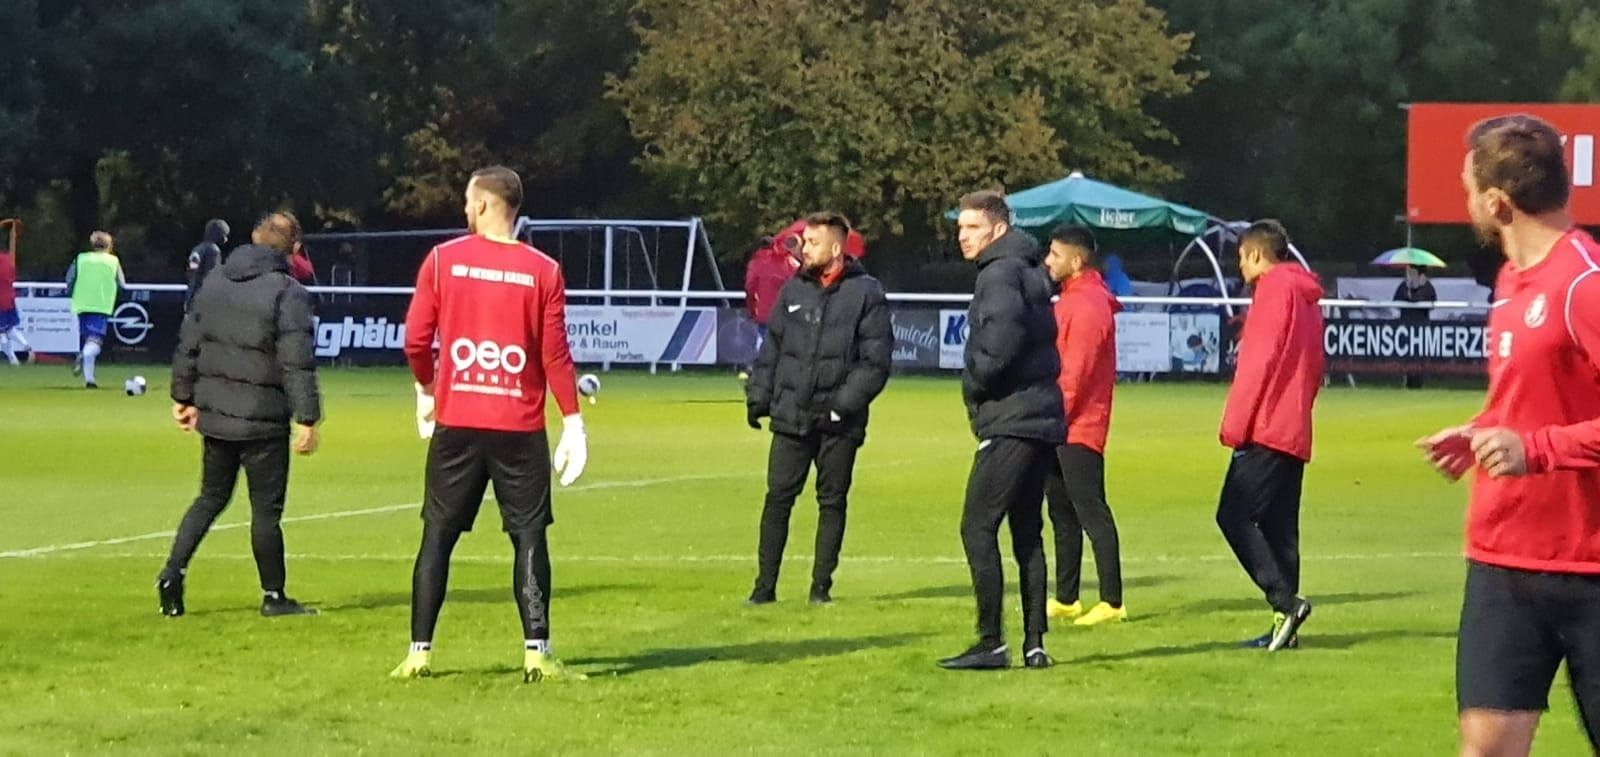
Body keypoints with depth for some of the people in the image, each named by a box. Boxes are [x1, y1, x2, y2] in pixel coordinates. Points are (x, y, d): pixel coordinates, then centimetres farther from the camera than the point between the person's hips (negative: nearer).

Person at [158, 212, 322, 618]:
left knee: (211, 497, 18)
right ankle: (274, 596, 11)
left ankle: (173, 572, 5)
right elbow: (298, 363, -16)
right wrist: (307, 420, -14)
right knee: (267, 508, 3)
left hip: (215, 416, 6)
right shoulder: (287, 293, -12)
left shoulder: (214, 284, 8)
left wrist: (183, 397, 22)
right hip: (263, 421, -6)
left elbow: (188, 346, 13)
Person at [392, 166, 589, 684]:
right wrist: (572, 420, 1)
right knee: (529, 538, 4)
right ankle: (537, 654, -2)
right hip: (521, 427, -1)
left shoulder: (443, 260, -1)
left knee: (437, 538, 9)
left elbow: (416, 340, 0)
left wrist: (426, 388, 18)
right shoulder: (543, 271, -3)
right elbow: (555, 353, -5)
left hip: (456, 424, 1)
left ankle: (419, 653, 9)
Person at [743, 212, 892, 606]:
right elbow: (771, 349, 15)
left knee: (833, 501, 5)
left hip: (839, 423, -3)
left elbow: (876, 361, -7)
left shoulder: (866, 293, -3)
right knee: (778, 498, 1)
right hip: (791, 415, 3)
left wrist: (846, 402, -15)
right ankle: (765, 585, 7)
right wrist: (758, 396, 7)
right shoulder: (794, 290, 9)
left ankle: (821, 586, 14)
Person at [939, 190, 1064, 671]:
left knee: (978, 527, -8)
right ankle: (1035, 644, 12)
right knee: (1027, 532, 13)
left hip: (1010, 421, -10)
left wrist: (976, 381, -10)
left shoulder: (999, 273, -10)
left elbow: (1004, 336, -25)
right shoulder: (1029, 273, 19)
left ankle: (991, 643, -11)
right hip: (1043, 418, 10)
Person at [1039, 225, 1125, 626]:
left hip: (1079, 427, -10)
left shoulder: (1089, 304, -15)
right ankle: (1065, 600, 20)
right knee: (1062, 514, 13)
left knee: (1091, 513, -8)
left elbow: (1076, 371, -19)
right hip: (1060, 428, 10)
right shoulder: (1070, 300, 17)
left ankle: (1112, 603, -6)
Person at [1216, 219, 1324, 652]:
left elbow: (1260, 362, -15)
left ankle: (1285, 601, -20)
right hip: (1295, 433, 9)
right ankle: (1285, 623, 5)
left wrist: (1235, 424, -13)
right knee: (1279, 527, 8)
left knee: (1234, 515, -11)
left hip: (1265, 428, -9)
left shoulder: (1274, 289, -7)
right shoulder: (1306, 295, 20)